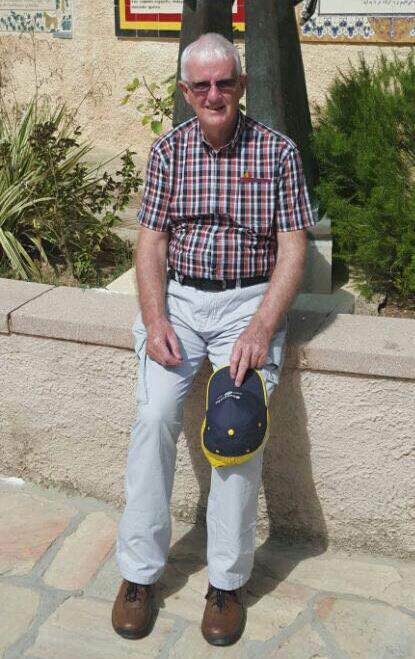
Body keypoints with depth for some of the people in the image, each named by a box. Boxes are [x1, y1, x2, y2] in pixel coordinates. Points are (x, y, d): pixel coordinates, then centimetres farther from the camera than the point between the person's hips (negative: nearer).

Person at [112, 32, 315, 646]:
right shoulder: (167, 149, 6)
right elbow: (151, 241, 5)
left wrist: (262, 328, -17)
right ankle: (140, 571, -3)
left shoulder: (277, 150, -1)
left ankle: (227, 580, -3)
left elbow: (293, 249, -4)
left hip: (250, 301, -2)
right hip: (178, 298, 2)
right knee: (155, 415, -18)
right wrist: (155, 319, -11)